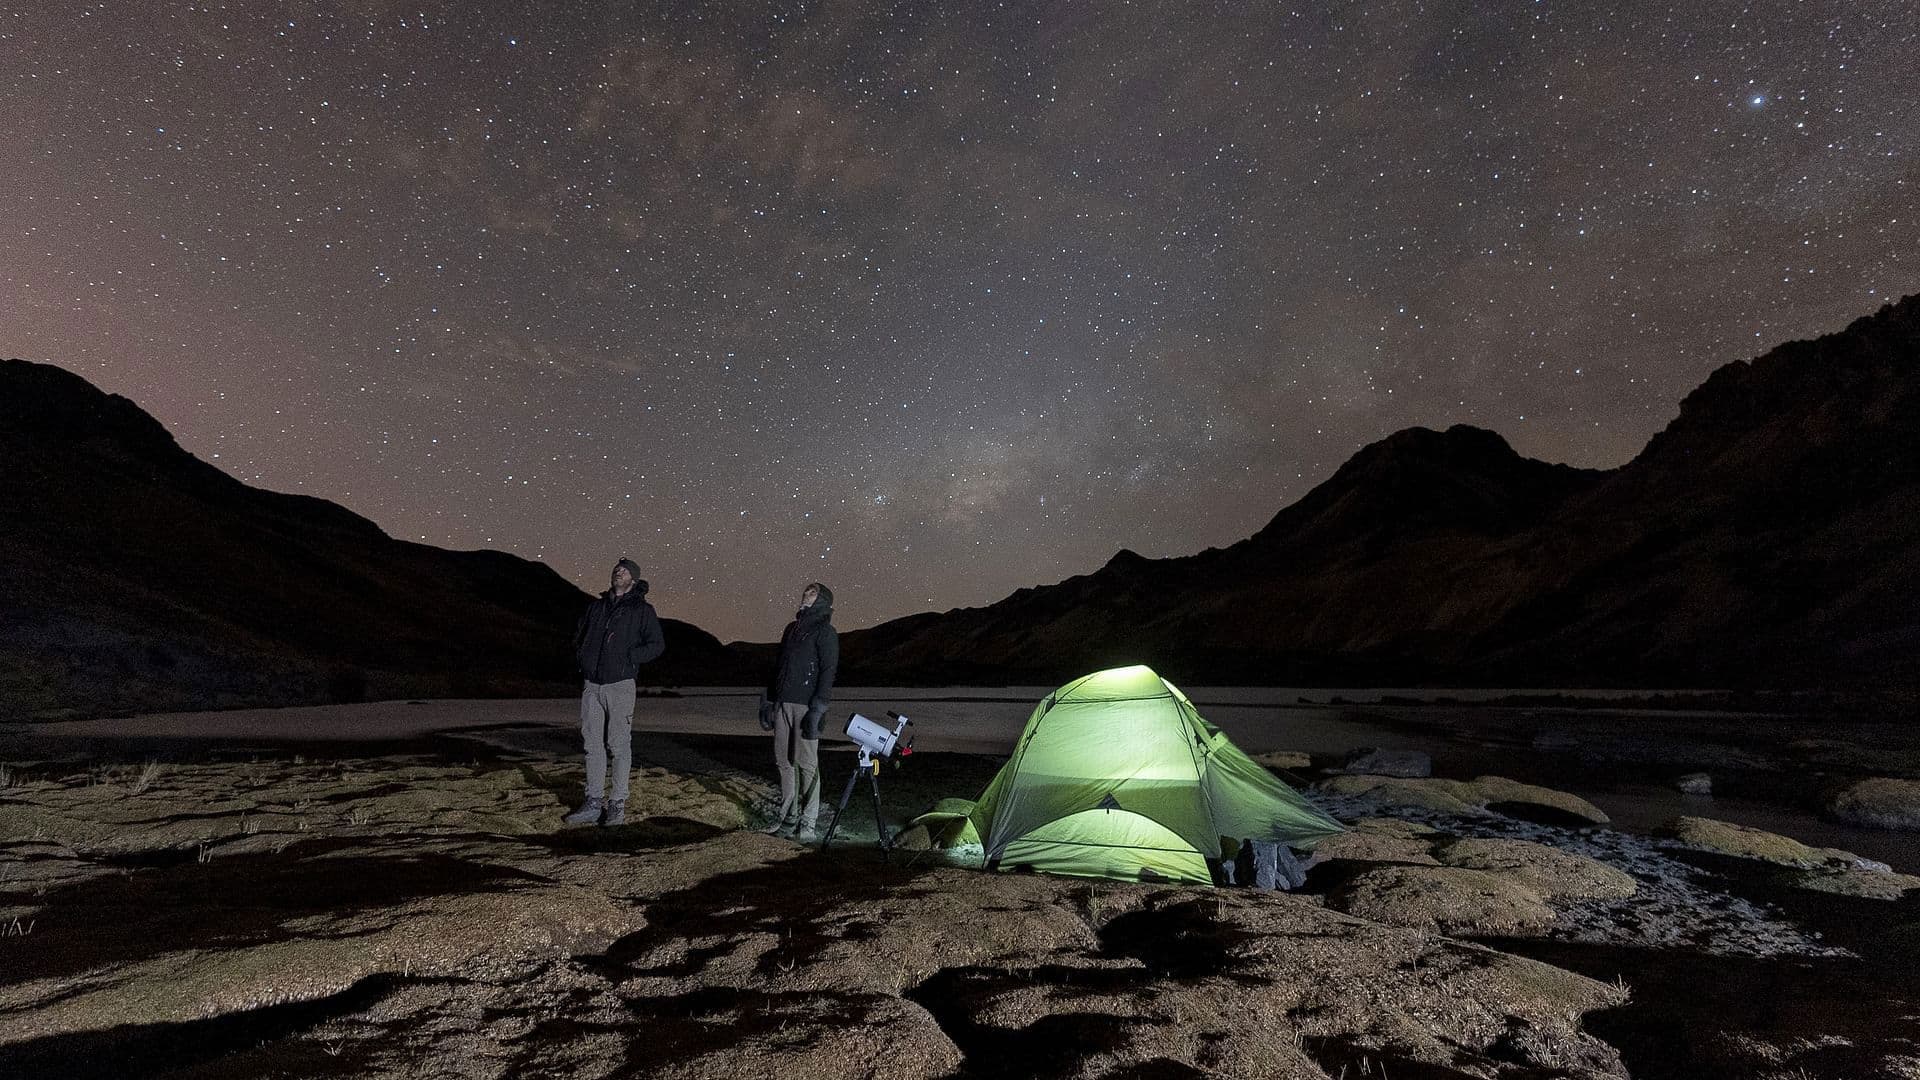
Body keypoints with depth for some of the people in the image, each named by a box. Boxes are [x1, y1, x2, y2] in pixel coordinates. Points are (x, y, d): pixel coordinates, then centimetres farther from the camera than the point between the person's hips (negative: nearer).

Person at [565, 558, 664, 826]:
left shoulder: (642, 610, 0)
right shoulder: (596, 606, 15)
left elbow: (657, 645, -7)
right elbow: (578, 636, 25)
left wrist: (627, 658, -15)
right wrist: (582, 658, 7)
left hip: (620, 685, -5)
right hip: (592, 685, 5)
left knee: (619, 745, -2)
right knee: (593, 745, 7)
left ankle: (618, 804, 6)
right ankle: (593, 803, 15)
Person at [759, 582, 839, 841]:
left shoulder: (826, 632, -3)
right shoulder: (792, 628, 19)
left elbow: (828, 671, -10)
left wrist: (818, 708, -18)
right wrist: (768, 700, 17)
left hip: (806, 705, -7)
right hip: (782, 703, 7)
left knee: (806, 763, -5)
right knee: (784, 761, 8)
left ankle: (809, 823, 0)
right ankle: (788, 815, 18)